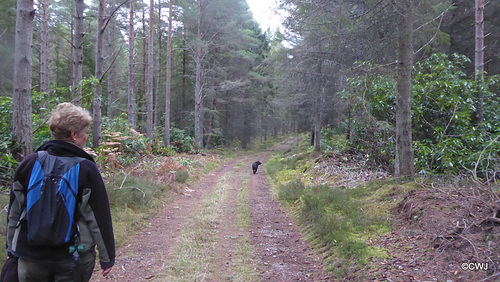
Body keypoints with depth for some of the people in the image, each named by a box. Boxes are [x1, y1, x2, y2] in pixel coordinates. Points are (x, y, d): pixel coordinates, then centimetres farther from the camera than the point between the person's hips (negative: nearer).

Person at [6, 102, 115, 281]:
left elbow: (14, 213, 6)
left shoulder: (28, 164, -3)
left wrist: (13, 250, 19)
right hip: (74, 258, -3)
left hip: (31, 257, 3)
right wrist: (107, 257, 0)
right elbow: (100, 218, -10)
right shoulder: (86, 169, -13)